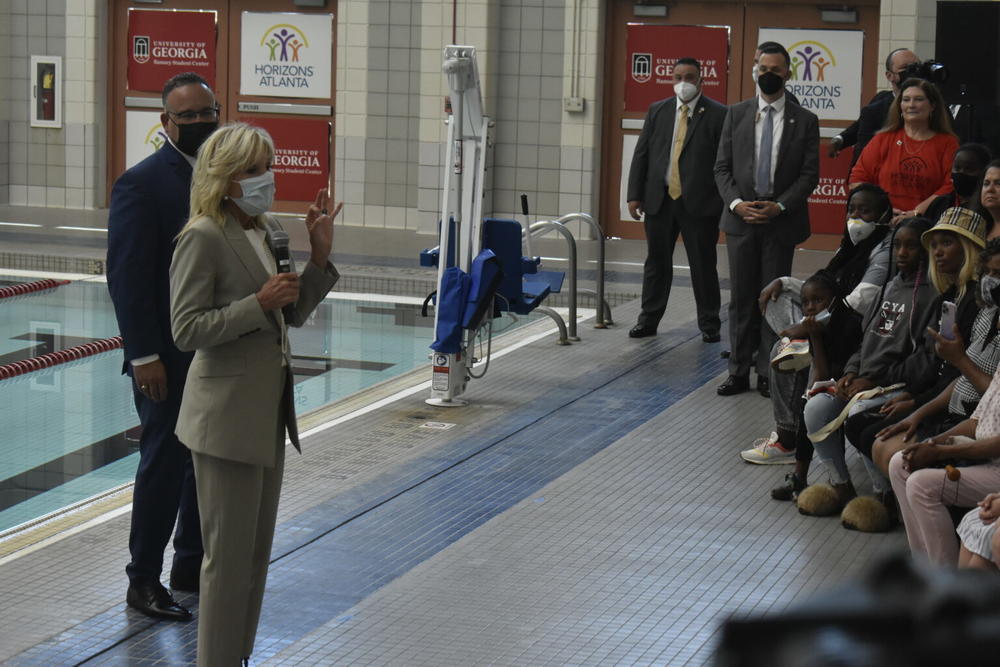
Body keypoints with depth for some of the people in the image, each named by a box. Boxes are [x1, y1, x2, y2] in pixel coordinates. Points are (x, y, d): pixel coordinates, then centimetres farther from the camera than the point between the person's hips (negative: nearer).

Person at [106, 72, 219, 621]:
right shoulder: (142, 183, -12)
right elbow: (126, 276, -15)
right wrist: (145, 355, -19)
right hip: (169, 358, -7)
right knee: (165, 463, 0)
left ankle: (192, 564, 28)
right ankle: (143, 580, 12)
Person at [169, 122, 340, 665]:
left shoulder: (267, 230, 9)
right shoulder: (203, 237, -16)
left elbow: (293, 313, 15)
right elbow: (186, 329, -19)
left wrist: (319, 257, 2)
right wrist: (259, 304, -25)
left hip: (269, 410, 9)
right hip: (227, 414, -9)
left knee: (257, 550, 16)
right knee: (229, 556, 0)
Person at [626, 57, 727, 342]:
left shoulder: (717, 114, -2)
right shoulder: (657, 111, 10)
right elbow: (641, 155, 11)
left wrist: (725, 203, -10)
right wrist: (635, 194, 3)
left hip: (699, 202, -3)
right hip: (659, 200, 4)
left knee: (703, 265, 3)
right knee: (656, 262, 11)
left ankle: (709, 324, 14)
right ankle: (649, 319, 20)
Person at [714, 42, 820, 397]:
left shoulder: (805, 121, 3)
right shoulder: (736, 114, 8)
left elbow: (810, 174, 0)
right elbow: (722, 167, 7)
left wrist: (780, 206, -13)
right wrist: (736, 203, -9)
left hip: (782, 221, -1)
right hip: (740, 218, 1)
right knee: (741, 297, 4)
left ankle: (769, 373, 7)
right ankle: (739, 372, 10)